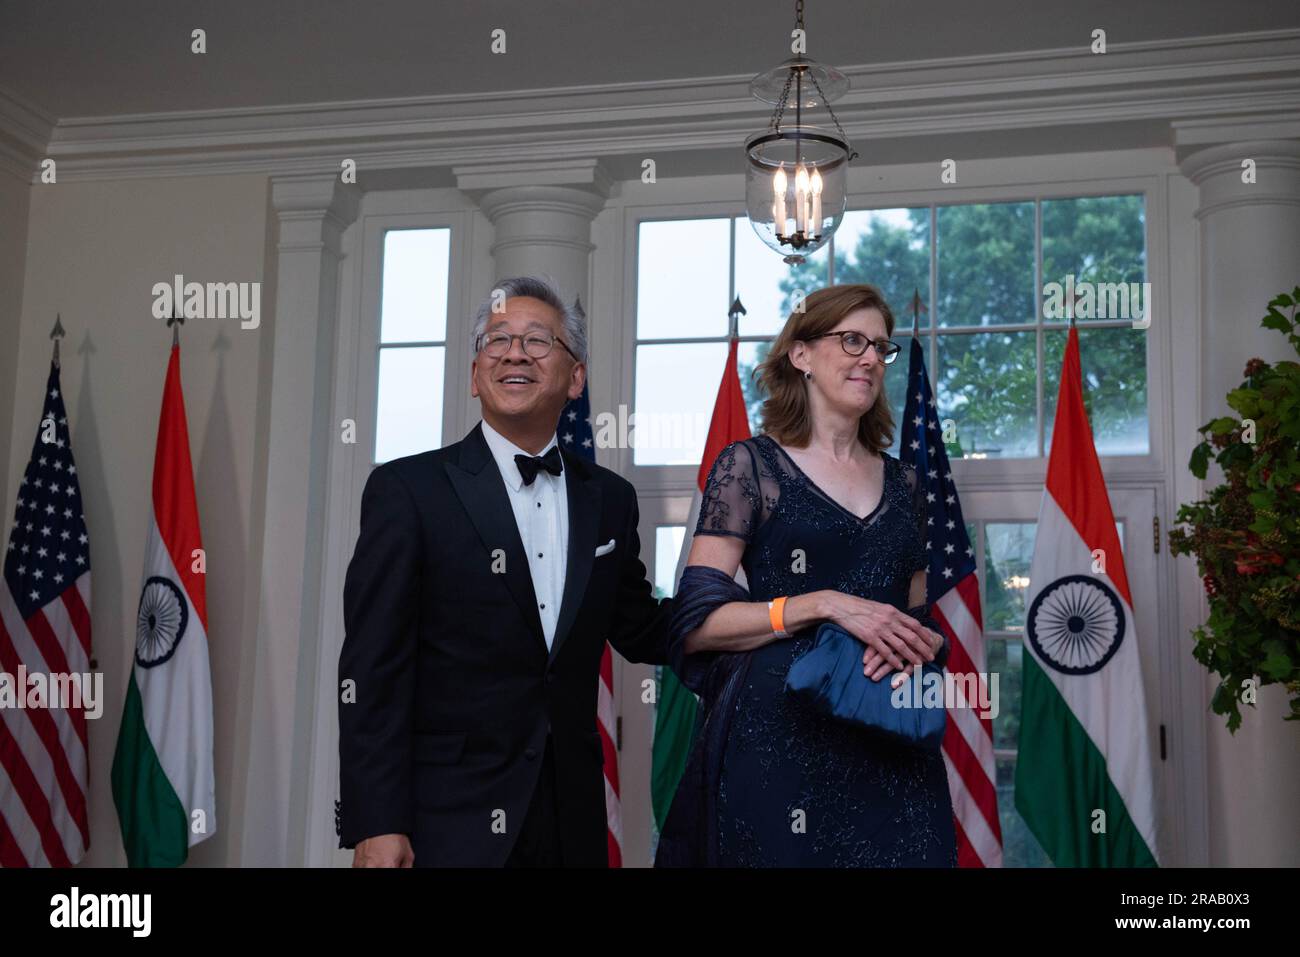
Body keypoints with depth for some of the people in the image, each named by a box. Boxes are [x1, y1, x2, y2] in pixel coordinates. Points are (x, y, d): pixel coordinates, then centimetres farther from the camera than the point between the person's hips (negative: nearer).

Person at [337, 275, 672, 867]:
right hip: (447, 820, -4)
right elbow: (372, 669, -9)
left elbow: (640, 632, 15)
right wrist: (375, 826, -14)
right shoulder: (407, 488, -6)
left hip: (572, 818, 5)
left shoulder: (608, 498, 7)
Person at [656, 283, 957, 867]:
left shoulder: (902, 482, 14)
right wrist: (827, 605, -17)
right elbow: (697, 621, -8)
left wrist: (918, 643, -4)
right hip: (778, 731, -4)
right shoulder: (750, 464, -1)